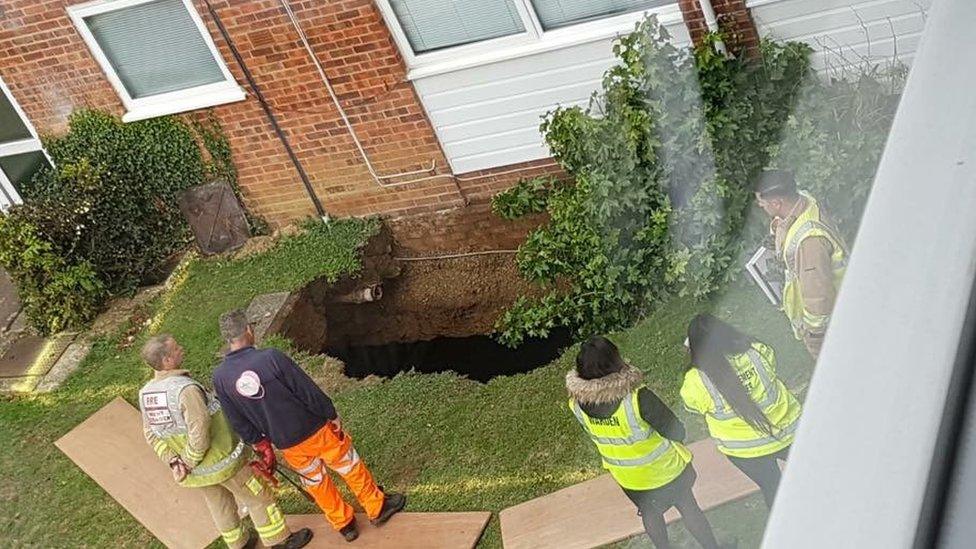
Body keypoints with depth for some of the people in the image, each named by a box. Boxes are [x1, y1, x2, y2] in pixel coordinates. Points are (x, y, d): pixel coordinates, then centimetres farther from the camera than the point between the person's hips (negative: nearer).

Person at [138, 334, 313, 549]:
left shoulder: (145, 394, -7)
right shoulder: (185, 389, -32)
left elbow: (151, 434, 1)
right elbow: (199, 433, -35)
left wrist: (173, 461, -4)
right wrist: (188, 464, -20)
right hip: (221, 461, -7)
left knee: (219, 504, 26)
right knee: (257, 497, 13)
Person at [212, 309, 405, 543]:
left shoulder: (220, 377, -12)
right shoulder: (271, 358, -27)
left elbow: (239, 423, 0)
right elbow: (310, 392, -19)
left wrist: (262, 446, 14)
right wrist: (333, 418, -4)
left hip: (288, 446, 4)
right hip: (316, 431, -4)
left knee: (315, 482, 26)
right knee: (351, 467, 20)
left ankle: (344, 524, 41)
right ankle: (377, 507, 38)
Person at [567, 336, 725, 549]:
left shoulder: (578, 404, -23)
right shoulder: (638, 398, -38)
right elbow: (677, 432, -24)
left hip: (627, 479, 3)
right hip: (665, 471, -3)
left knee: (650, 512, 30)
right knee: (688, 507, 24)